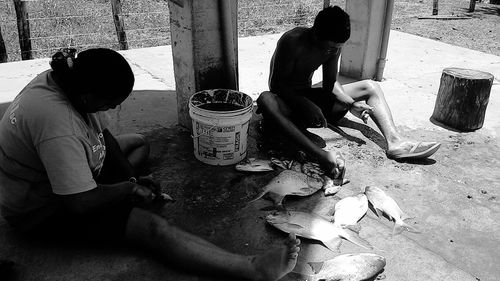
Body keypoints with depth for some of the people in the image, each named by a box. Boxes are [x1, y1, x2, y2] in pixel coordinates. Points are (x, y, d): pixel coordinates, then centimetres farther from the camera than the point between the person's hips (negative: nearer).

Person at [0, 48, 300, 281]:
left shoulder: (68, 80, -10)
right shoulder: (56, 124, -37)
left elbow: (102, 135, 3)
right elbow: (81, 204, -34)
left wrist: (131, 181, -5)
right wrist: (131, 187, -17)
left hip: (66, 178, 10)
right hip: (44, 210, -10)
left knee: (138, 142, 20)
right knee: (152, 225, -26)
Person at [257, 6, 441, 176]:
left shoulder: (333, 46, -4)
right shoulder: (292, 41, -24)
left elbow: (331, 83, 3)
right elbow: (276, 84, -24)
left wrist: (350, 103, -15)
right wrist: (305, 106, -37)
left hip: (308, 96, 6)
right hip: (287, 100, -6)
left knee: (370, 87, -1)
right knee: (266, 100, -44)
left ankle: (394, 142, -20)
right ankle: (321, 155, -57)